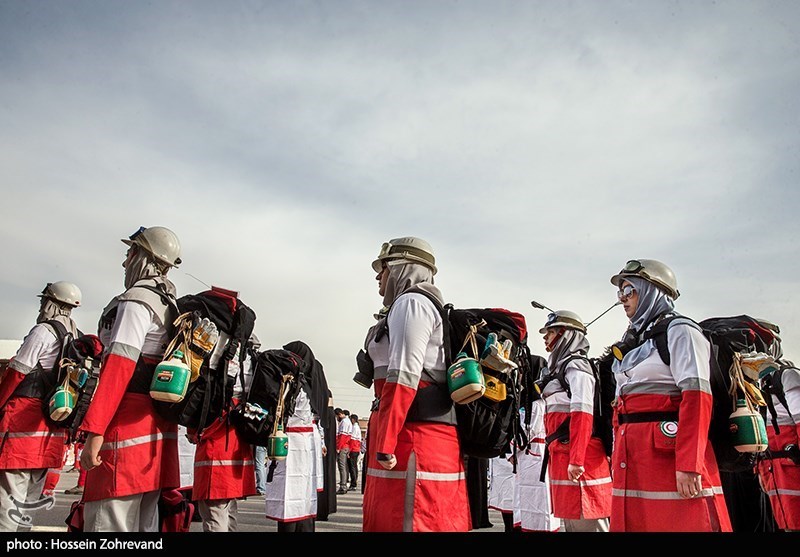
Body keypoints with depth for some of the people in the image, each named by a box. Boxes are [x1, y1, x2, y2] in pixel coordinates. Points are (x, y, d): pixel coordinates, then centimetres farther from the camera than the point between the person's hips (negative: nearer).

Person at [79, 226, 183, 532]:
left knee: (108, 522, -6)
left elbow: (119, 366, -18)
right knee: (142, 522, 15)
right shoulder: (169, 306, 19)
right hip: (157, 425, 10)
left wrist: (94, 429, -21)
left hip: (128, 424, -9)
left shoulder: (137, 300, -8)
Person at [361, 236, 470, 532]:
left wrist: (384, 443, -18)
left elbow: (403, 377, -16)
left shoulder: (410, 303, -5)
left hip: (411, 437, -10)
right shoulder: (430, 307, 24)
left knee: (403, 520, -6)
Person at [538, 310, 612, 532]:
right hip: (561, 454, 10)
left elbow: (582, 413, -18)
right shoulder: (561, 367, 21)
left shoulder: (576, 366, -6)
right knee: (571, 520, 13)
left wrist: (576, 459, -24)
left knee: (585, 523, -6)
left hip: (578, 455, -10)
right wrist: (557, 456, 18)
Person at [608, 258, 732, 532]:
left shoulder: (679, 331, -4)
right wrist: (617, 457, 14)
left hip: (668, 453, -8)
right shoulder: (633, 340, 20)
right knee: (631, 522, 10)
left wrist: (688, 464, -22)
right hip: (630, 458, 8)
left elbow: (697, 397, -15)